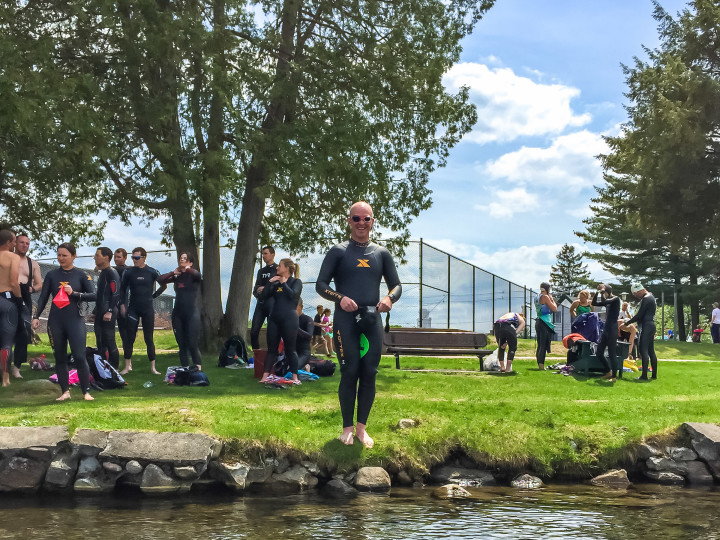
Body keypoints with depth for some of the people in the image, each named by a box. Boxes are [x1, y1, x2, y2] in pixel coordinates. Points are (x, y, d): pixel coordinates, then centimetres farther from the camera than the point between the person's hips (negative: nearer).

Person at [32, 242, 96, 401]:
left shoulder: (81, 275, 3)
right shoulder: (51, 275, 8)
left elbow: (93, 295, -3)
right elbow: (43, 297, 9)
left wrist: (73, 293, -13)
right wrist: (36, 316, -1)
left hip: (75, 321, -3)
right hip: (55, 322, 3)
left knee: (79, 357, -10)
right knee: (60, 357, 5)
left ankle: (86, 392, -2)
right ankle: (65, 391, 12)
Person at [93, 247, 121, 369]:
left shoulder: (112, 273, -11)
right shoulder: (103, 273, 19)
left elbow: (116, 294, -18)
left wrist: (109, 311, -24)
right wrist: (96, 312, 24)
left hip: (107, 314, -10)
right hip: (100, 313, 10)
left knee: (110, 343, -8)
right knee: (100, 344, 11)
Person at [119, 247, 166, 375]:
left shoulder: (151, 272, -1)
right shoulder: (129, 272, 2)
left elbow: (164, 285, 9)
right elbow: (123, 288, 12)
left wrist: (153, 296, 4)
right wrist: (122, 304, 4)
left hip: (147, 309, -1)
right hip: (133, 309, 1)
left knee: (149, 339, 2)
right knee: (130, 338, 0)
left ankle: (153, 367, 8)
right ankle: (127, 366, 7)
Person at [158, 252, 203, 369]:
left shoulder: (193, 275, 0)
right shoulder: (177, 277, 12)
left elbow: (197, 275, -24)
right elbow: (161, 280, 7)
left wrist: (187, 269, -6)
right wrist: (173, 272, 1)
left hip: (192, 313, -5)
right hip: (178, 314, 5)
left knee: (192, 344, -11)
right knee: (182, 345, 6)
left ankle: (198, 369, -6)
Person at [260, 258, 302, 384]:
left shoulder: (296, 282, 3)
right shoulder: (276, 283, 18)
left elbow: (293, 295, -15)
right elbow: (264, 296, 8)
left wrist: (283, 283, -7)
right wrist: (270, 282, -1)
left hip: (289, 319, -5)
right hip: (274, 318, 5)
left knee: (290, 349, -3)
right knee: (271, 348, 2)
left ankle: (295, 377, 2)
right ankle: (265, 377, -1)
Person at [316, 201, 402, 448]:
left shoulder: (381, 253, 14)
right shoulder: (338, 251, 5)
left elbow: (396, 285, 15)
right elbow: (321, 284, 2)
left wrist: (389, 298, -8)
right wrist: (340, 298, -17)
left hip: (372, 321, 3)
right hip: (346, 320, -3)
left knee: (369, 374, 2)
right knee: (349, 373, -4)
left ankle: (362, 427, 13)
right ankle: (347, 428, 8)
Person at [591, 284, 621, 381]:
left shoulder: (616, 299, -8)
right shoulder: (607, 301, 15)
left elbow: (604, 301, -24)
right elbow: (594, 303, 17)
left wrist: (602, 292, -10)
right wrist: (597, 292, 7)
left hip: (612, 330, -9)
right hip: (606, 329, 9)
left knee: (612, 354, -7)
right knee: (598, 353, 11)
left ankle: (614, 376, 0)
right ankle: (609, 372, 24)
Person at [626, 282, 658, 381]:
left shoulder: (646, 299, -15)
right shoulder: (650, 296, 17)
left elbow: (639, 315, -16)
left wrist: (628, 322, -6)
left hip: (646, 326, -10)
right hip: (651, 325, 10)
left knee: (643, 350, -11)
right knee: (651, 351, 12)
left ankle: (644, 376, -15)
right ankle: (654, 375, 15)